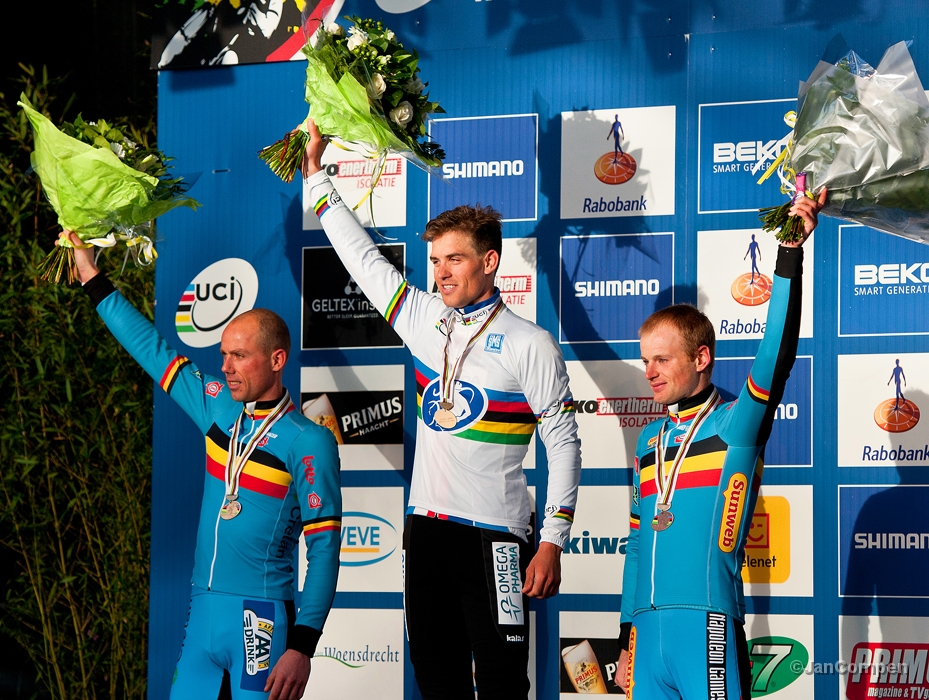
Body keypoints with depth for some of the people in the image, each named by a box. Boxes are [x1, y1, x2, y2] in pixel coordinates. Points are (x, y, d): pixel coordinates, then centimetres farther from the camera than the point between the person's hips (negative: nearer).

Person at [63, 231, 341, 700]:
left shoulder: (309, 442, -8)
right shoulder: (218, 408, 10)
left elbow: (324, 550, -10)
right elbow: (152, 348, 20)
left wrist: (302, 647, -17)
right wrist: (93, 278, 21)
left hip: (260, 619, -6)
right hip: (202, 612, 6)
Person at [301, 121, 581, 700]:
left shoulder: (530, 344, -5)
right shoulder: (424, 320, 9)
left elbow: (564, 445, -5)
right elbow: (363, 257, 17)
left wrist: (552, 544, -10)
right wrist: (316, 173, 16)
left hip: (494, 534, -6)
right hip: (427, 524, 6)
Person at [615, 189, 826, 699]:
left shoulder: (736, 426, 1)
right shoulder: (649, 441, 17)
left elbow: (777, 352, -16)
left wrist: (790, 254, -23)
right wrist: (626, 641, 19)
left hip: (708, 626, -5)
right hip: (648, 631, 6)